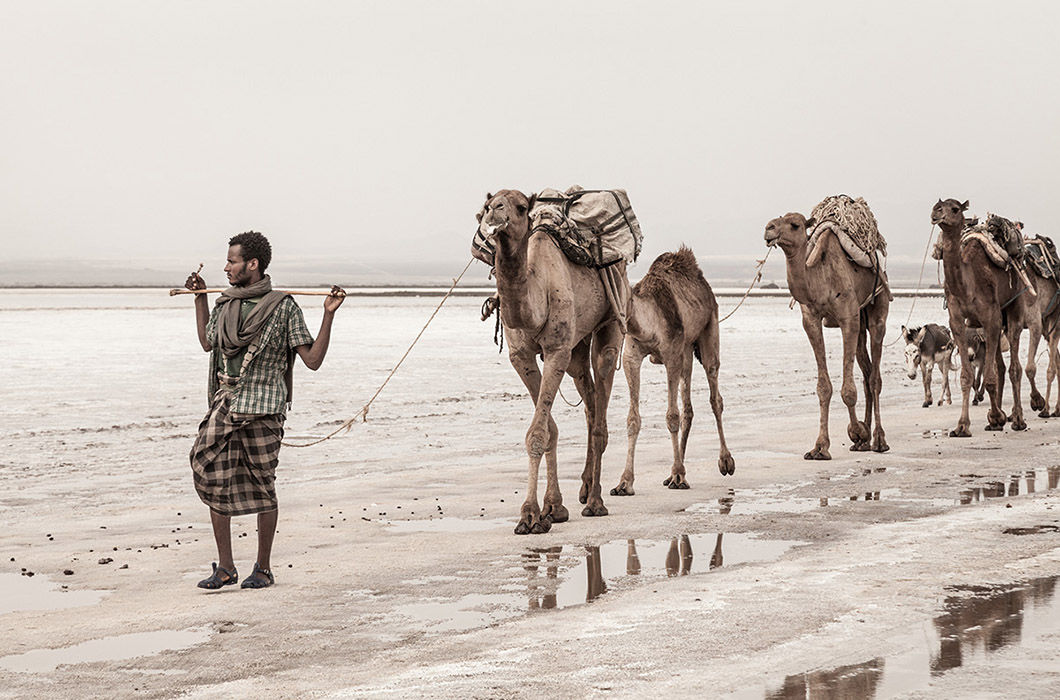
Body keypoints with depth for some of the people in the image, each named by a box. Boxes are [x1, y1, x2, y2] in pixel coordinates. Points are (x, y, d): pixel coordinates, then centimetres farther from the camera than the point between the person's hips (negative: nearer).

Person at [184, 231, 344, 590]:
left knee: (262, 488, 3)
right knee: (214, 481, 0)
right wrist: (199, 299, 28)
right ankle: (225, 568, 9)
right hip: (224, 405, 5)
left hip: (262, 410, -5)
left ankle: (264, 569, 16)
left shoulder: (283, 307, -4)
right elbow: (208, 343, 30)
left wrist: (329, 316, -13)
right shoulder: (225, 304, 11)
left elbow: (313, 360, -5)